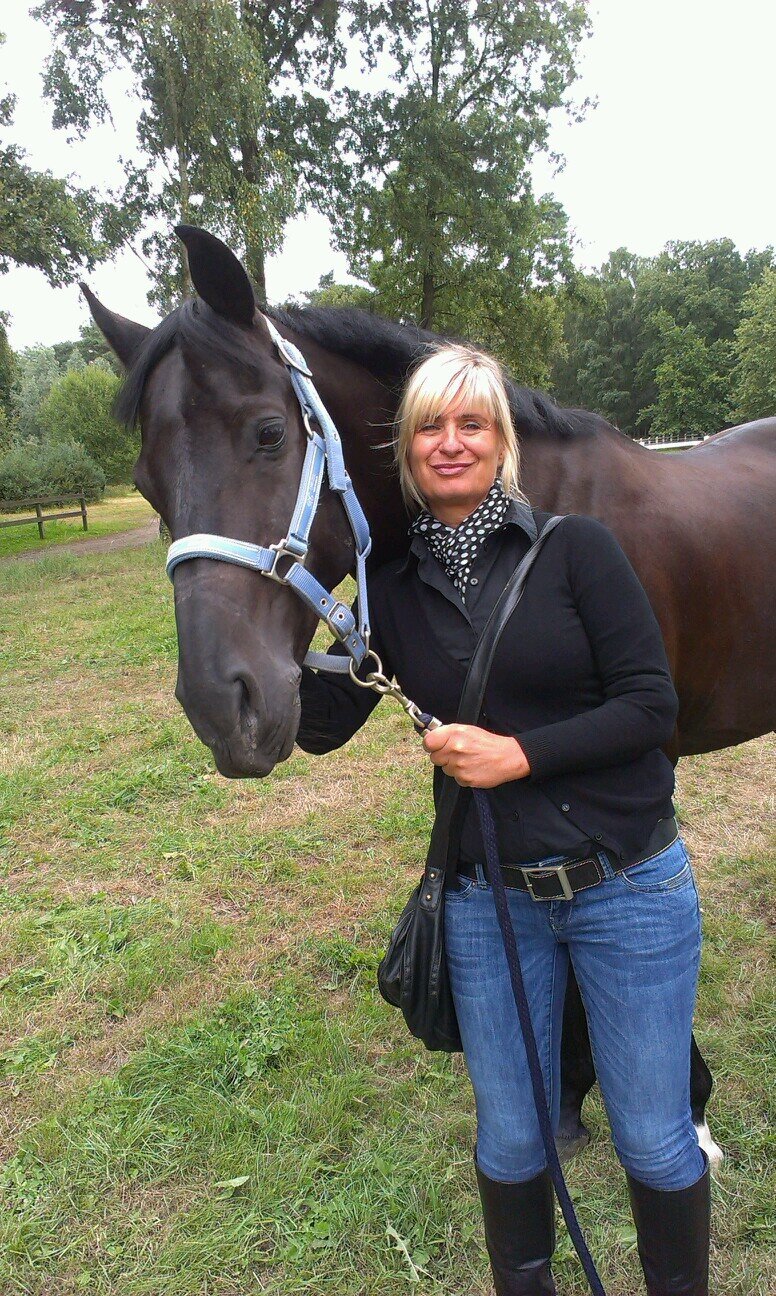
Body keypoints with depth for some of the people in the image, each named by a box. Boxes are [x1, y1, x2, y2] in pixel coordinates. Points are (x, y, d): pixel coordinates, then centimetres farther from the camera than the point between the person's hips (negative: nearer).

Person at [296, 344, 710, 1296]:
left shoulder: (574, 548, -9)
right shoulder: (394, 590, 0)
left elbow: (651, 705, -12)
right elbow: (320, 726, 2)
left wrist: (519, 751, -21)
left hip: (629, 885, -2)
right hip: (489, 901, 2)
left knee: (655, 1144, 15)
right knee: (510, 1144, 18)